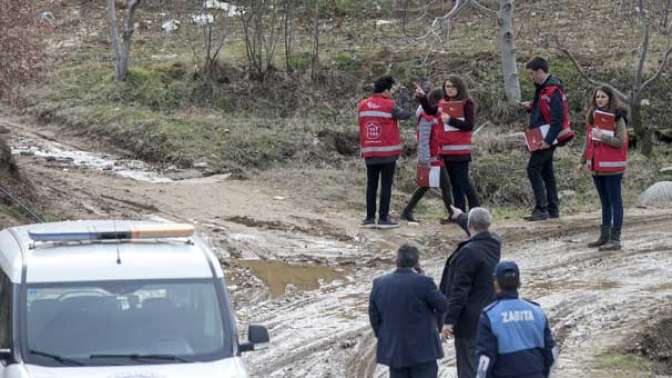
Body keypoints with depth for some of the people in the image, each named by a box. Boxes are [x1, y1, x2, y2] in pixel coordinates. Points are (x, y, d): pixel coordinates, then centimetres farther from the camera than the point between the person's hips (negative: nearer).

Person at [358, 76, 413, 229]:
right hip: (388, 152, -4)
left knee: (371, 185, 9)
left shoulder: (362, 105, 5)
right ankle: (383, 218, -2)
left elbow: (363, 124, 6)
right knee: (386, 185, 0)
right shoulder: (390, 105, -9)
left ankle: (370, 218, 7)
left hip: (369, 153, 4)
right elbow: (405, 115, 2)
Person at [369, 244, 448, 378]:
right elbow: (443, 305, -7)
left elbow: (374, 316, 8)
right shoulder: (423, 282, -15)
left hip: (392, 350, 5)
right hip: (422, 350, -5)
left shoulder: (379, 283, 2)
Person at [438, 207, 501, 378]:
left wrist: (449, 320, -18)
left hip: (470, 319, -8)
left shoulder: (469, 252, -23)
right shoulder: (494, 243, 2)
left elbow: (460, 290, -23)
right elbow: (481, 233, 29)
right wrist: (460, 217, 45)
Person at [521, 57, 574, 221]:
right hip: (544, 137, 10)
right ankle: (553, 209, 19)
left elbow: (557, 119, -23)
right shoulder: (543, 88, 13)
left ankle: (541, 209, -12)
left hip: (547, 137, -10)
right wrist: (531, 107, 6)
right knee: (547, 172, 14)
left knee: (533, 169, -12)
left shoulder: (553, 91, -18)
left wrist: (548, 140, -25)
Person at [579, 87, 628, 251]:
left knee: (615, 201, -4)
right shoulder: (592, 116, 11)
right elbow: (588, 140, 18)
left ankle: (615, 239, -4)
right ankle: (604, 237, 20)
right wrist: (584, 160, 17)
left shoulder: (617, 118, -9)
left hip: (612, 166, -7)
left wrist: (602, 136, -23)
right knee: (605, 202, 14)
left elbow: (621, 141, -14)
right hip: (596, 166, 7)